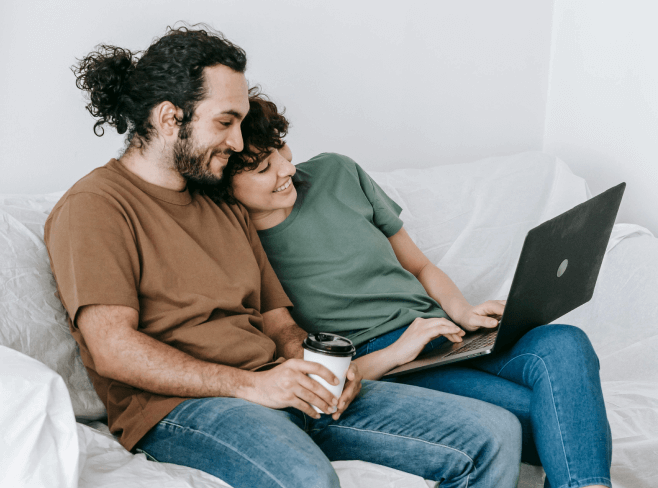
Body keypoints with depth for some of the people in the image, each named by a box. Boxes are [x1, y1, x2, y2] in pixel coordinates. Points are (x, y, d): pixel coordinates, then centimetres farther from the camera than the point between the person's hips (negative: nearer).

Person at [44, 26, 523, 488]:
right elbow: (112, 349, -14)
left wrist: (316, 368, 0)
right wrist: (252, 385, -18)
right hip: (180, 406, -7)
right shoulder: (94, 207, -2)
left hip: (272, 386, 8)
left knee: (496, 434, -4)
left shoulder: (229, 210, 25)